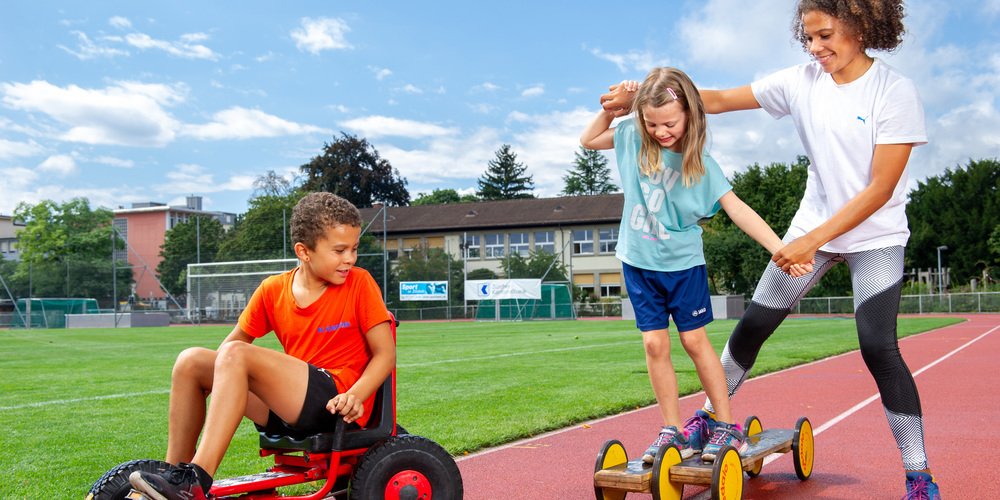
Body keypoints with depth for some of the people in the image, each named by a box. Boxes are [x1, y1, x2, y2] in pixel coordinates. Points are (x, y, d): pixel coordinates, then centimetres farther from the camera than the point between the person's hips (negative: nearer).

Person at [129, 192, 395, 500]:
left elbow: (385, 353, -5)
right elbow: (237, 338, 18)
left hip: (333, 403, -6)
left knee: (235, 355, -24)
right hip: (289, 404, 6)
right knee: (191, 361, -3)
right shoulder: (273, 290, 9)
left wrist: (356, 395, -21)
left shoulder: (359, 284, -2)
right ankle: (178, 470, 0)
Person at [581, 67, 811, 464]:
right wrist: (611, 107, -5)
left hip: (683, 262, -2)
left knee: (695, 341, 2)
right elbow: (589, 140, 12)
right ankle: (673, 431, 9)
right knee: (655, 345, 1)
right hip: (638, 261, 3)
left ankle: (727, 426, 14)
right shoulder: (632, 137, -5)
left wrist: (779, 248, -25)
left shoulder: (699, 162, -13)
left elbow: (736, 208, -16)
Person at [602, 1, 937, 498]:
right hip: (813, 226, 4)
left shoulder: (895, 90, -16)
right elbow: (721, 100, -1)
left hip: (875, 235, -4)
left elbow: (880, 188, -19)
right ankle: (711, 414, 23)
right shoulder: (803, 80, -4)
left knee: (878, 346, -14)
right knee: (755, 322, 3)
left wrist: (813, 241, -23)